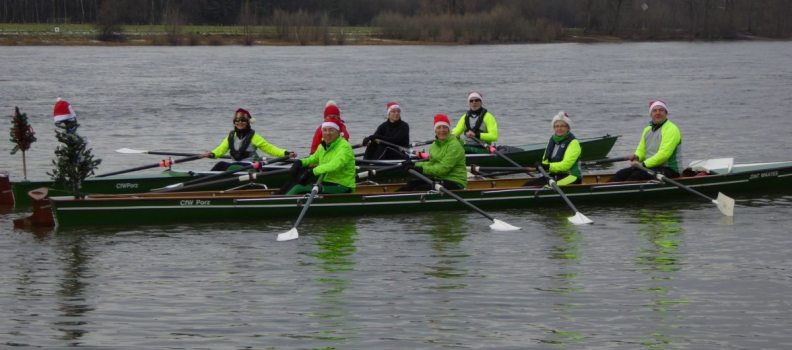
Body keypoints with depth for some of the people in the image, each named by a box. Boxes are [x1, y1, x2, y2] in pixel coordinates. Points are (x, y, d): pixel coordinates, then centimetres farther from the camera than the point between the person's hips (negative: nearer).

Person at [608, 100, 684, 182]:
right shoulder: (647, 130, 17)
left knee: (638, 175, -31)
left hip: (669, 170, -8)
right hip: (651, 167, 8)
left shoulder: (671, 129, -11)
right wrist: (636, 157, -7)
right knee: (621, 174, -12)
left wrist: (643, 164, -23)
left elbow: (664, 154, -21)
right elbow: (641, 150, 19)